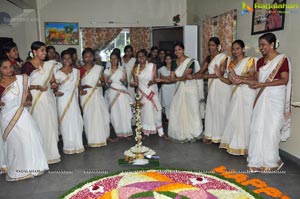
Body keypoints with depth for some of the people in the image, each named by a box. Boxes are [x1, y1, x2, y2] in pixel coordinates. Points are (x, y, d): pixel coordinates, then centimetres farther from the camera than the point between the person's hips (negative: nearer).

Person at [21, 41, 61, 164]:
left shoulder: (49, 64, 10)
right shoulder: (27, 66, -7)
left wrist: (54, 84, -1)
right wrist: (37, 87, -19)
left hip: (49, 98, 6)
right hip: (36, 100, -6)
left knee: (52, 125, 10)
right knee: (40, 127, -2)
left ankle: (52, 151, 24)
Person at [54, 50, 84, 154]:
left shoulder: (76, 71, 5)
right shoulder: (58, 73, -6)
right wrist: (56, 92, -25)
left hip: (74, 99, 4)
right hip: (63, 99, -3)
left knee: (76, 121, 6)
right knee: (66, 122, 2)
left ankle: (77, 144, 18)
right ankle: (69, 146, 13)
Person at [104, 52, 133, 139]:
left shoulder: (122, 69, 4)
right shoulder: (107, 71, 6)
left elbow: (126, 83, 5)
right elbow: (105, 84, 8)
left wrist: (123, 81, -16)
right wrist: (108, 82, -13)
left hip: (122, 93, -1)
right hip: (113, 93, 1)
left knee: (124, 112, -4)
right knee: (115, 113, 0)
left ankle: (127, 132, 6)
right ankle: (119, 133, 10)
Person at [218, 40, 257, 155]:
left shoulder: (250, 60, -3)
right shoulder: (232, 63, 14)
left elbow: (252, 77, -13)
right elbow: (230, 80, 9)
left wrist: (237, 77, -27)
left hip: (247, 93, -6)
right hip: (236, 93, 6)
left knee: (244, 118, -2)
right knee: (233, 118, 6)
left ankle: (243, 146, 8)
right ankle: (234, 144, 17)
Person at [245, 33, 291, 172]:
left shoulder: (282, 59, -6)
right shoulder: (260, 61, 11)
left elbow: (285, 80, -13)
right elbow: (258, 81, 9)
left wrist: (264, 84, -21)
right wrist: (240, 79, -3)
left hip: (275, 99, -5)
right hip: (262, 98, 6)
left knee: (271, 129, -1)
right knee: (258, 128, 4)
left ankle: (271, 161, 15)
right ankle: (258, 159, 16)